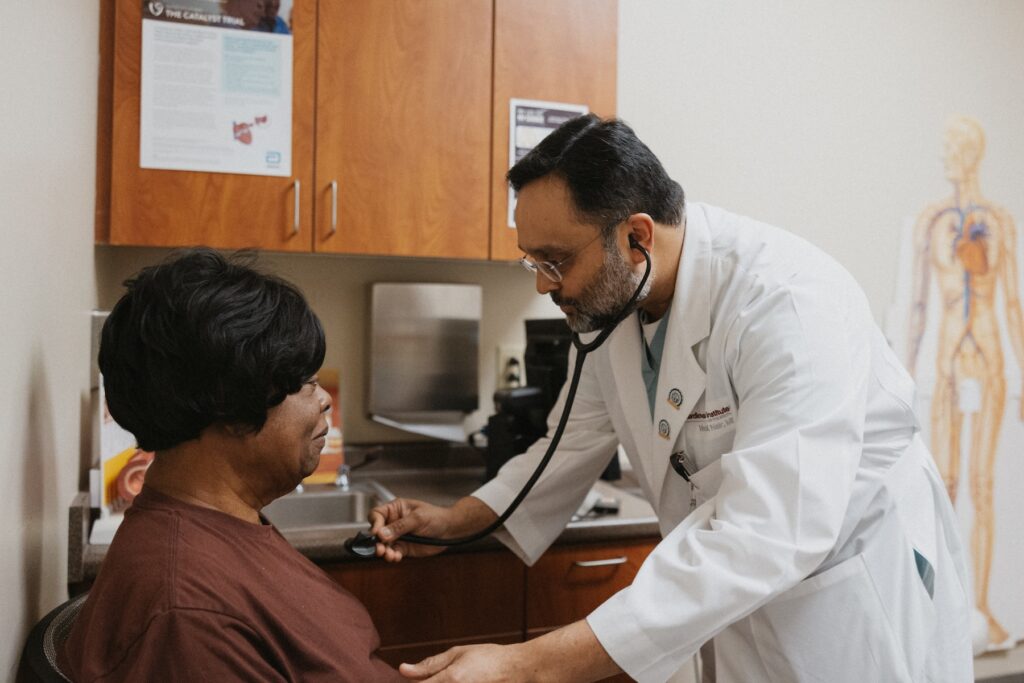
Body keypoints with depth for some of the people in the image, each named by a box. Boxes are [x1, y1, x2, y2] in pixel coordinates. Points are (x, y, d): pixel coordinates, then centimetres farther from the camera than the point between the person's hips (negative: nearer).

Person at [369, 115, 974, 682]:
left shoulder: (790, 300, -31)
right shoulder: (609, 299, -6)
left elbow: (766, 534, -38)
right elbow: (578, 442, 6)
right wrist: (455, 521, -8)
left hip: (861, 597, -6)